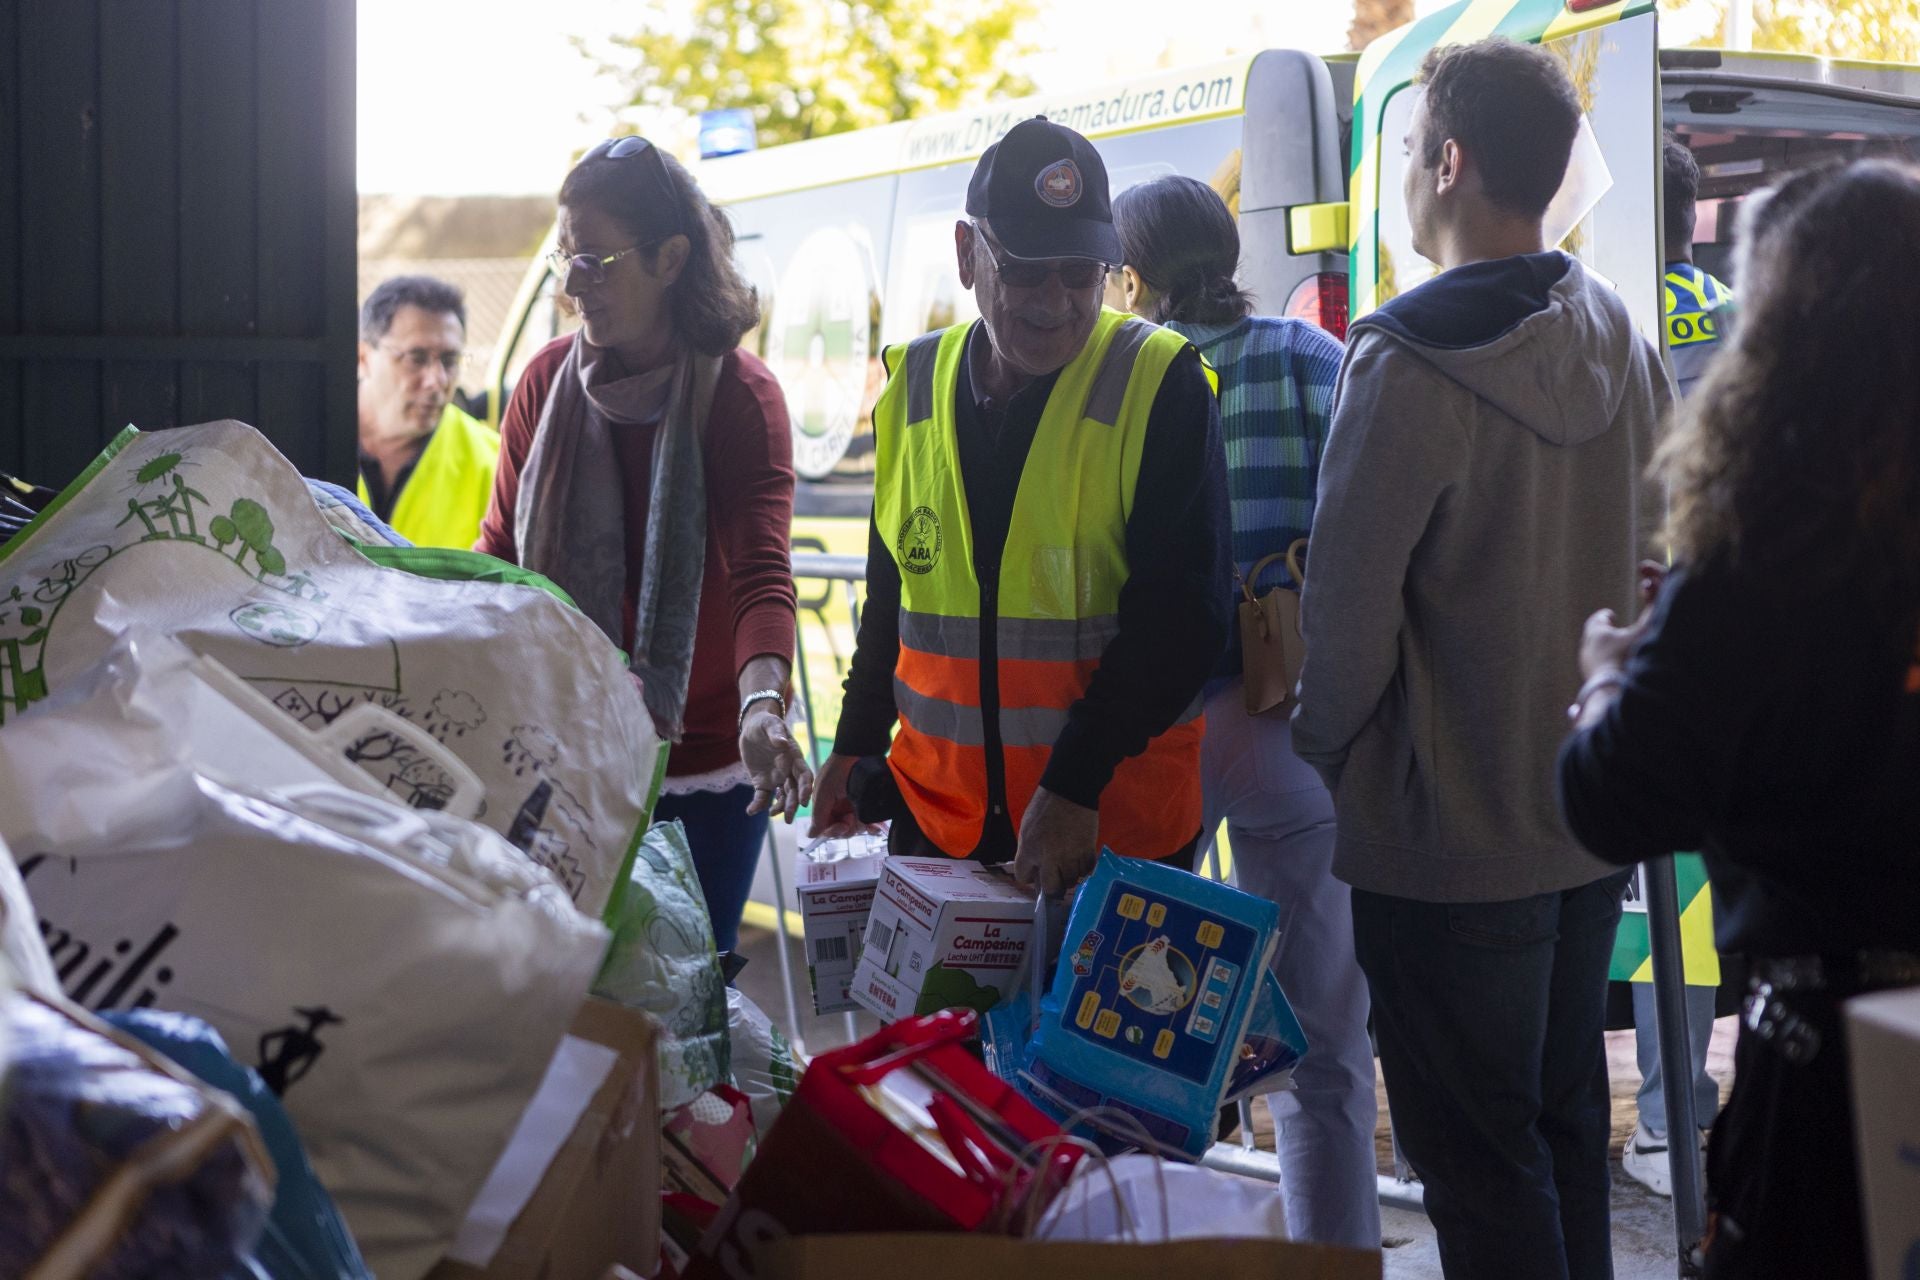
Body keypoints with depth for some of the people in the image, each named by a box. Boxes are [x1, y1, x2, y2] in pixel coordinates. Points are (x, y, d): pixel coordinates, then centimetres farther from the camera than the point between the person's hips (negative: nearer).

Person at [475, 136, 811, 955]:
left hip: (706, 771, -3)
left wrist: (763, 704, -41)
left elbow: (762, 570, -24)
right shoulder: (548, 381, 1)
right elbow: (501, 551, 10)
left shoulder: (741, 396, -12)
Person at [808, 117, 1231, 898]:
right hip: (935, 814, 4)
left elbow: (1178, 622, -13)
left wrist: (1075, 787, -19)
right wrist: (856, 744, 18)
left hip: (1118, 825, -4)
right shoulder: (914, 387, 7)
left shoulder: (1161, 387, -8)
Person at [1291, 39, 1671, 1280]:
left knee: (1477, 1155, 4)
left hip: (1450, 836, -7)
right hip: (1594, 808, 7)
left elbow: (1350, 605, -18)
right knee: (1567, 1117, 21)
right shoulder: (1621, 342, 2)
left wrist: (1326, 741, 0)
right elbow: (1651, 560, 11)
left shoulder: (1408, 364, -20)